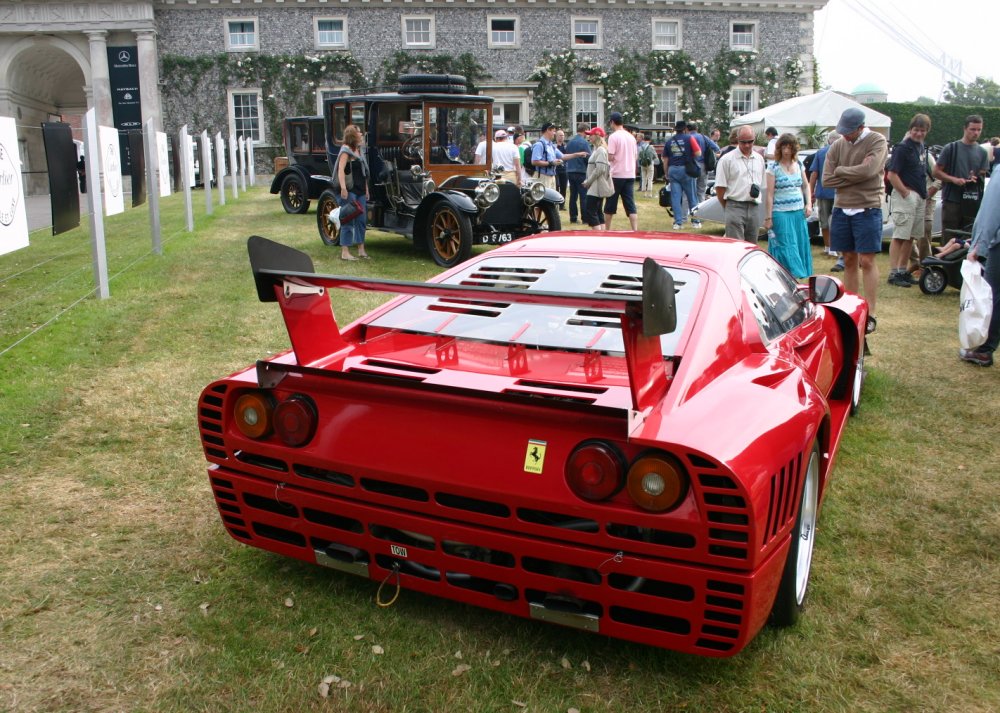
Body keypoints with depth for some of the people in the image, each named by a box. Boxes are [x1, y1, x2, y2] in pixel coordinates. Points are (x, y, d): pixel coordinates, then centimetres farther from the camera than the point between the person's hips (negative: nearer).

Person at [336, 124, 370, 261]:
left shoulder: (357, 150, 18)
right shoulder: (346, 151, -9)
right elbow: (341, 170, -21)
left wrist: (366, 189, 22)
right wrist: (343, 188, -31)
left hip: (360, 191, 9)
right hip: (349, 191, -9)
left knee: (361, 219, 11)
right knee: (348, 221, -8)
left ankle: (361, 250, 19)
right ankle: (345, 252, -5)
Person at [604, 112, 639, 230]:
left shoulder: (613, 136, -10)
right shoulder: (631, 137, 10)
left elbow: (610, 157, -15)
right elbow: (635, 156, 15)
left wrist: (605, 155, 5)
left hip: (617, 175, -5)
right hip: (630, 175, 5)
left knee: (610, 205, 8)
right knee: (630, 205, 1)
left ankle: (607, 230, 16)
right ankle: (635, 231, -9)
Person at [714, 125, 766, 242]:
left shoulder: (759, 159, 14)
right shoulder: (727, 159, -3)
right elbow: (720, 188, -3)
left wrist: (756, 189, 6)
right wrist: (728, 208, 0)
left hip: (754, 208, 5)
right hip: (735, 207, -5)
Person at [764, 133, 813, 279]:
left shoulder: (799, 165, 9)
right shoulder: (773, 167, -5)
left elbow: (806, 186, 21)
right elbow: (770, 194, -8)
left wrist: (809, 204, 6)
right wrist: (768, 218, -11)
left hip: (799, 212, 5)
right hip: (781, 213, -5)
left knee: (801, 244, 5)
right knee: (787, 247, -7)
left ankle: (802, 276, 13)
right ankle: (794, 274, -5)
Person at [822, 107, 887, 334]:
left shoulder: (877, 141, -5)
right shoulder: (837, 145, 7)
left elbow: (868, 170, -19)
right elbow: (827, 180, 1)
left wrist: (841, 171, -5)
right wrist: (855, 175, -9)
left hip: (867, 209, -5)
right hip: (841, 209, 5)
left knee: (867, 262, -5)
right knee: (849, 261, 10)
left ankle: (871, 314, -1)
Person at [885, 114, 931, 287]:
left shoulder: (922, 147, 15)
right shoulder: (903, 148, -11)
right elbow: (892, 175, -17)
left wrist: (924, 192, 14)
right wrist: (906, 193, -16)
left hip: (919, 197, 9)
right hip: (905, 196, -9)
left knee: (910, 237, 12)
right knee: (899, 237, -9)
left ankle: (903, 271, 20)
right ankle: (893, 274, -8)